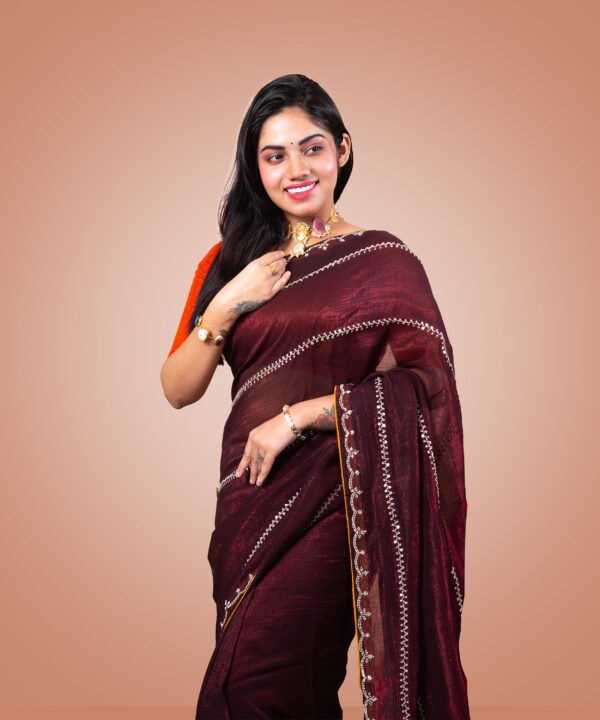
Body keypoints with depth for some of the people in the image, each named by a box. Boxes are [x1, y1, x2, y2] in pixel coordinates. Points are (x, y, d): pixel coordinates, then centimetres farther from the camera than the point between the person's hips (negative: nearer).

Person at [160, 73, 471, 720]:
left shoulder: (383, 261, -1)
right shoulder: (229, 261, 10)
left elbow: (427, 383, -12)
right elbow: (178, 389, 7)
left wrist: (299, 414, -15)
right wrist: (226, 306, -8)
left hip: (334, 500, -4)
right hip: (249, 495, 5)